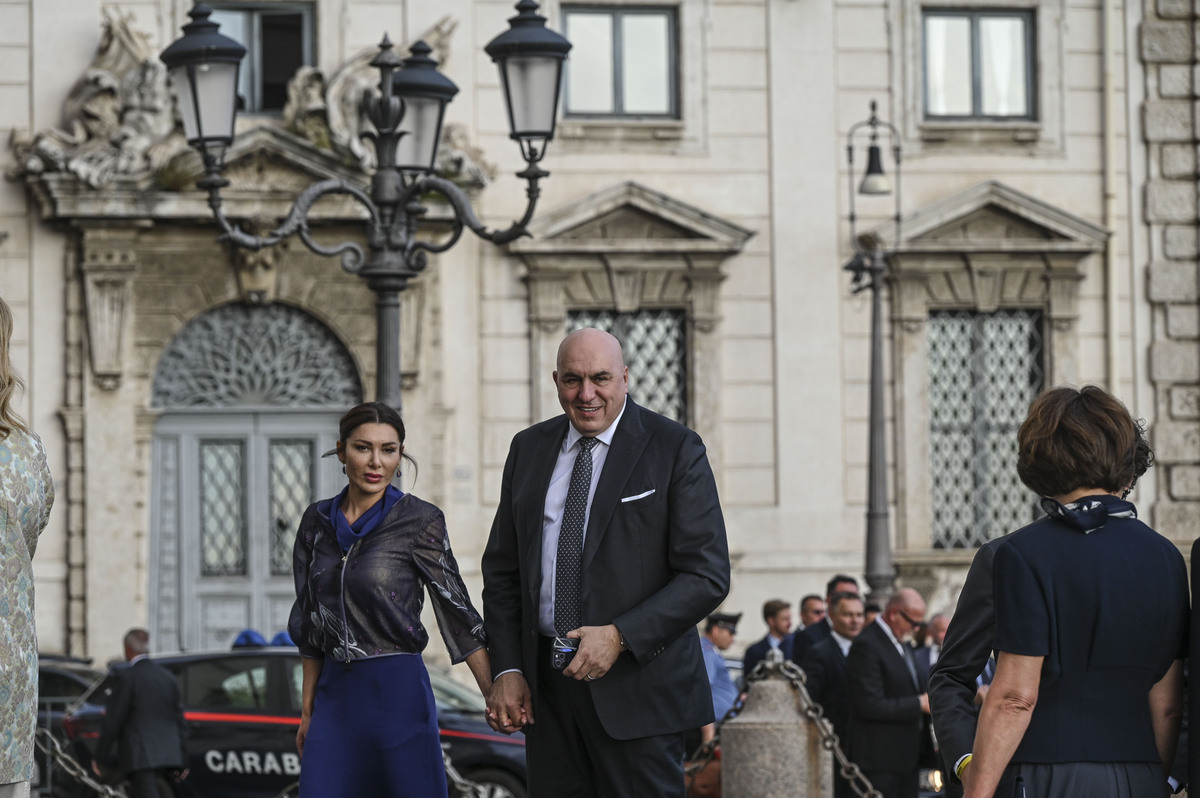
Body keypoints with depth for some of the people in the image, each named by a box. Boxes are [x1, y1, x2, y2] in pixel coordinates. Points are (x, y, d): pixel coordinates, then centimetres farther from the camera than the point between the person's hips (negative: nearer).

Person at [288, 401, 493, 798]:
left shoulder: (418, 520, -5)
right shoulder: (318, 521, 8)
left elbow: (455, 609, -6)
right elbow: (312, 621, 14)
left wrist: (496, 697, -12)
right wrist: (307, 709, 12)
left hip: (397, 691, -4)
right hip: (335, 694, 4)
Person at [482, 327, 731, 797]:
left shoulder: (676, 450, -3)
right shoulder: (529, 450, 12)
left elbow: (708, 576, -8)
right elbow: (502, 570, 14)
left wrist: (620, 636, -17)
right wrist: (507, 670, 2)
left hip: (638, 686, -4)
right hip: (546, 686, 4)